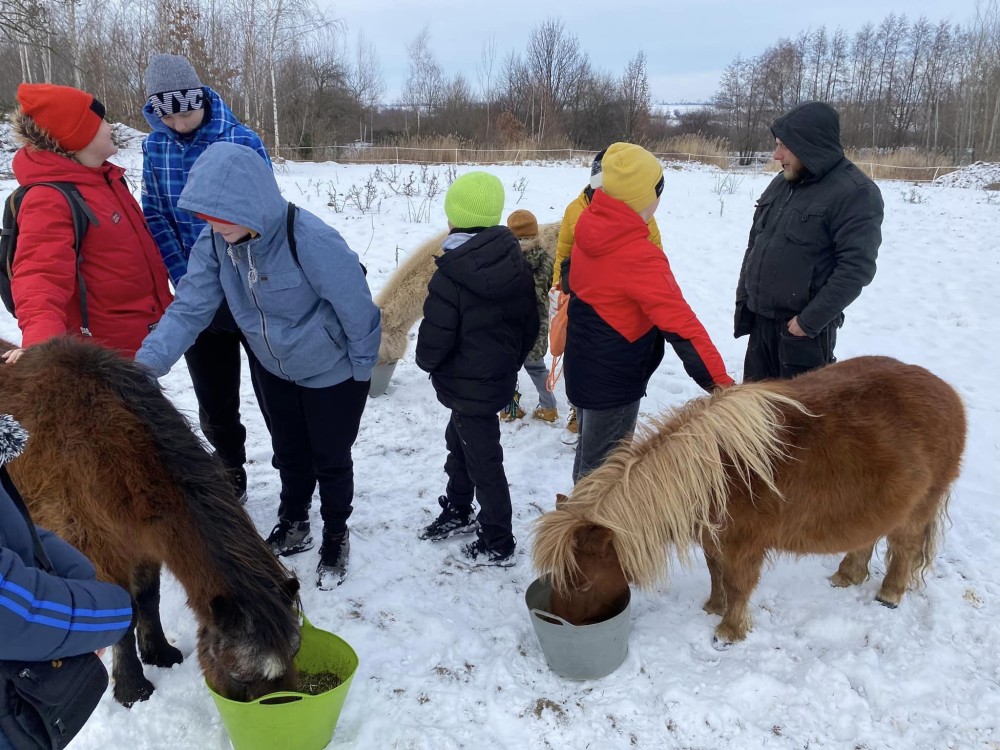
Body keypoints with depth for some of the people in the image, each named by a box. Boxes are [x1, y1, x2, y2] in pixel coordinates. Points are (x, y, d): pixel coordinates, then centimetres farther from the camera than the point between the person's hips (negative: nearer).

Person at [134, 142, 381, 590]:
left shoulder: (311, 241, -37)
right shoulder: (215, 241, -18)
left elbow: (357, 307, -26)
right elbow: (191, 306, -16)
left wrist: (363, 367, -12)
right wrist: (147, 363, -29)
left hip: (333, 372, -5)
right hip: (275, 369, 6)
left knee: (330, 458, 12)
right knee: (289, 454, 23)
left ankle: (335, 538, 38)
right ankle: (293, 526, 49)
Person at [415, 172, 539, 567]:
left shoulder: (450, 276, -24)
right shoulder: (515, 261, -3)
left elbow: (434, 339, -19)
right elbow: (530, 323, 5)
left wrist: (426, 361, 3)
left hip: (466, 386, -8)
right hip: (500, 378, 8)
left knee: (483, 461, 6)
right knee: (459, 441, 27)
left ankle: (498, 545, 21)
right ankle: (457, 511, 46)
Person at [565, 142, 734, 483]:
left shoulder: (589, 230, -3)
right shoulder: (639, 257, -28)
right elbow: (681, 327, -32)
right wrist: (721, 384, -31)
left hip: (584, 366, 9)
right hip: (614, 380, -8)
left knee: (590, 456, 26)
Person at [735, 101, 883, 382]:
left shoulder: (855, 192, -13)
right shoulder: (781, 183, 9)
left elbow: (856, 268, -19)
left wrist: (810, 320, -19)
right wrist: (742, 298, 11)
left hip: (804, 327, -7)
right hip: (760, 319, 7)